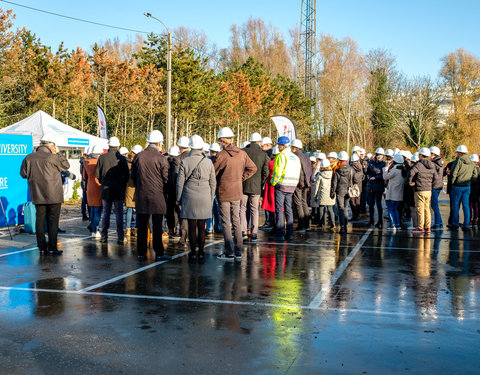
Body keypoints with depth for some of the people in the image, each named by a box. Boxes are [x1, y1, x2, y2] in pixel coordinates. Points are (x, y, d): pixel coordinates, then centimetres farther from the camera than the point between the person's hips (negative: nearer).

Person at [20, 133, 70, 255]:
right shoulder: (53, 158, -14)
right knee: (53, 221, 1)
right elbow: (66, 165, 1)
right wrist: (58, 153, 5)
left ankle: (42, 246, 16)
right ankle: (52, 248, 1)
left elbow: (23, 174, 10)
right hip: (54, 196, -4)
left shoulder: (29, 158, 1)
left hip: (37, 195, 4)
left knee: (40, 219, 11)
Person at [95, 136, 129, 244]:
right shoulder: (122, 158, -6)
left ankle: (104, 236, 10)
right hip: (119, 191, -1)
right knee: (119, 213, 4)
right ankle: (120, 237, 2)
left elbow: (97, 174, 3)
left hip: (105, 190, 2)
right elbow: (127, 175, -3)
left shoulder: (102, 157, -2)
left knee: (105, 213, 9)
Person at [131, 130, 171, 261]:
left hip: (141, 196, 3)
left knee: (142, 226, 9)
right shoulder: (161, 158, -9)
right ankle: (159, 253, 4)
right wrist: (164, 192, 14)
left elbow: (133, 176, 10)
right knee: (157, 227, 1)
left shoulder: (138, 157, 2)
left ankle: (141, 253, 13)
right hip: (157, 196, -3)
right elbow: (166, 179, -4)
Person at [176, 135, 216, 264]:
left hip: (189, 197, -1)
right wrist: (211, 199, 17)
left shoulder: (185, 162, -4)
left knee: (192, 227, 4)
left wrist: (178, 198, 9)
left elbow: (180, 182, -1)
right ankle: (201, 254, 10)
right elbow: (213, 183, 6)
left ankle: (193, 254, 6)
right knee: (201, 227, 7)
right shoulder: (208, 162, 1)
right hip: (204, 198, 2)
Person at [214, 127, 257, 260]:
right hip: (237, 193, 5)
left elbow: (212, 173, -9)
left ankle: (229, 252, 3)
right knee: (236, 221, 12)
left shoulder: (221, 155, -16)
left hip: (223, 192, -5)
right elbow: (252, 168, 9)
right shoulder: (242, 153, 1)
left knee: (225, 222, 2)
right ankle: (238, 252, 15)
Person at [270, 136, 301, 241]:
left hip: (281, 185, -7)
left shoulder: (281, 156, -9)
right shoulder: (296, 157, 14)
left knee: (279, 210, -2)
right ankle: (290, 233, 11)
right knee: (288, 209, 12)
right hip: (292, 186, 7)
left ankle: (280, 234, -4)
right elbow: (298, 173, 14)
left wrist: (272, 183, -2)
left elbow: (277, 172, -14)